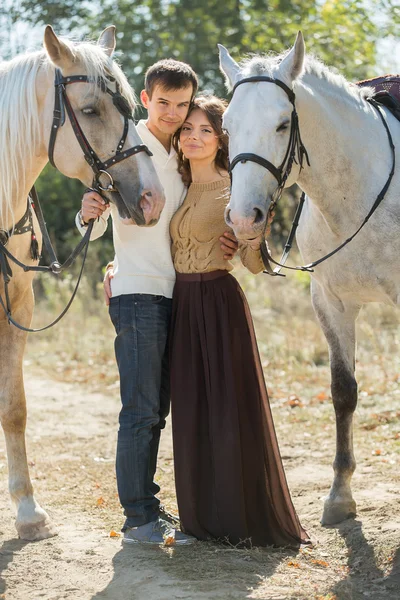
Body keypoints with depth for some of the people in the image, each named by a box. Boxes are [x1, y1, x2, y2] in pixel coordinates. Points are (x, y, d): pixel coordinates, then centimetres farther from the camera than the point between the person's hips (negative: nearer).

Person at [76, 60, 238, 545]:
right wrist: (89, 214, -34)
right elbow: (96, 228, -10)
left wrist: (222, 242, 1)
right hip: (137, 294, -7)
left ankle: (146, 503, 20)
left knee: (155, 412, 12)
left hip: (170, 295, 7)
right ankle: (139, 518, -5)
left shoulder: (182, 158, 15)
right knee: (141, 410, -9)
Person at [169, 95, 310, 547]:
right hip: (182, 305, 7)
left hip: (219, 303, -6)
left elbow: (254, 263, -11)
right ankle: (205, 515, 18)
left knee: (230, 410, -4)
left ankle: (250, 520, 6)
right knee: (191, 412, 8)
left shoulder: (232, 190, -7)